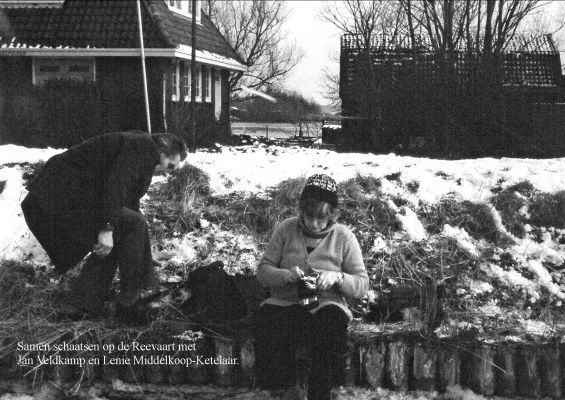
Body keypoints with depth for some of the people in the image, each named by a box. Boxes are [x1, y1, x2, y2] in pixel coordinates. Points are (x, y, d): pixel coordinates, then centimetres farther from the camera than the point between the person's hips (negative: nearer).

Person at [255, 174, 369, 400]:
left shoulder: (344, 237, 4)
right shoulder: (286, 229, 7)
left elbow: (362, 285, 4)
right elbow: (263, 271, 7)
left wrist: (337, 277, -16)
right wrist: (286, 275, -15)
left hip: (326, 306, -1)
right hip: (285, 304, 1)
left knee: (332, 321, -36)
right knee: (266, 316, -33)